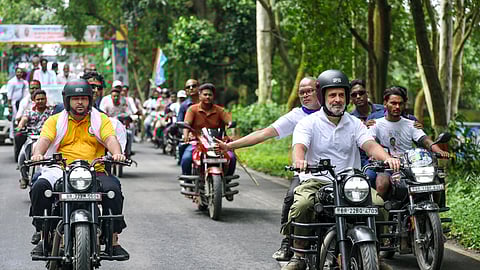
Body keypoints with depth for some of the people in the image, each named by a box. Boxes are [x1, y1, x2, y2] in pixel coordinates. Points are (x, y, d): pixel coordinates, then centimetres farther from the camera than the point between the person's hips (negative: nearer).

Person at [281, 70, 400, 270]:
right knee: (301, 205, -34)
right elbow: (299, 146, -15)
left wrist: (387, 158, -26)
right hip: (315, 181, -3)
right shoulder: (308, 123, 3)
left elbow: (370, 145, -3)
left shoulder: (355, 124, 13)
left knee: (379, 204, -21)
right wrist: (299, 161, -41)